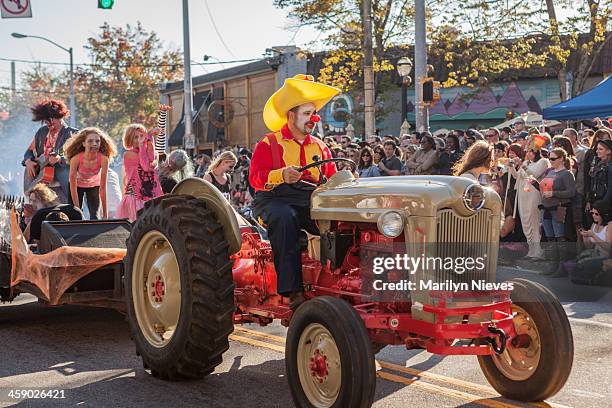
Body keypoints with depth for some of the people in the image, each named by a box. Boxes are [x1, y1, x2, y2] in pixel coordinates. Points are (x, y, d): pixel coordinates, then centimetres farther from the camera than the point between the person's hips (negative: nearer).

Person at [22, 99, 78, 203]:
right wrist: (28, 161, 2)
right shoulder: (42, 132, 15)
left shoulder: (71, 134, -3)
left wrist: (60, 159, -25)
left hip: (59, 185, -5)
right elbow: (29, 150, 23)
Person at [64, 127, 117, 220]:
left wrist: (105, 212, -27)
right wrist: (77, 208, -24)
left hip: (94, 185, 0)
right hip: (78, 185, 0)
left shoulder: (103, 159, -33)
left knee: (94, 216, -7)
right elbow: (73, 186, -25)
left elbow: (103, 187, -27)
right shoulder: (76, 159, -34)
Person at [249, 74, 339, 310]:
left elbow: (332, 178, 21)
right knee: (284, 218, -39)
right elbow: (256, 178, -4)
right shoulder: (269, 144, 9)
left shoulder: (320, 147, 25)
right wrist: (282, 175, -23)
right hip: (276, 198, -3)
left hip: (313, 201, 4)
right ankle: (293, 290, -41)